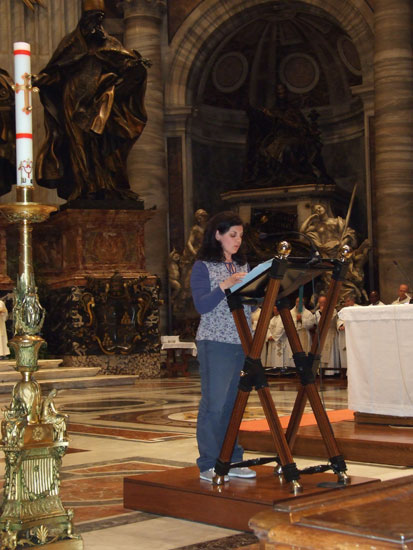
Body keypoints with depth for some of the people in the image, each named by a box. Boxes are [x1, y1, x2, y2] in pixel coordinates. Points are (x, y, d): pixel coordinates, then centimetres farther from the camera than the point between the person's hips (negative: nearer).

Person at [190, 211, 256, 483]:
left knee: (235, 403, 9)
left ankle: (232, 460, 17)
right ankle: (209, 465, 0)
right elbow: (201, 305, -11)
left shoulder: (243, 265, 17)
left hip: (242, 342, 6)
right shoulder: (203, 266, -2)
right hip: (215, 341, -6)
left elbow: (250, 304, 17)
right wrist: (225, 285, -22)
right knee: (214, 403, -6)